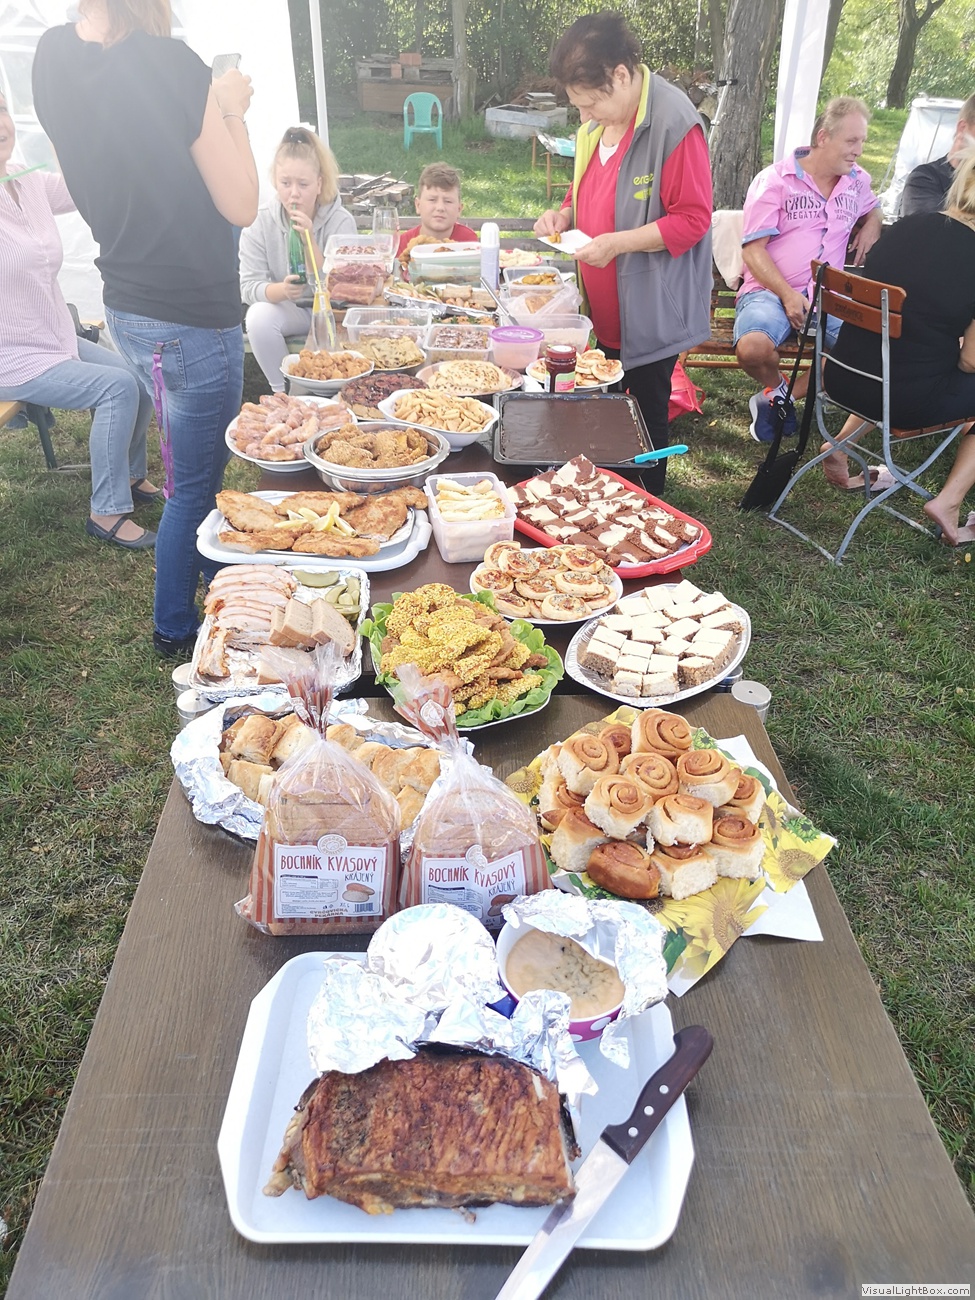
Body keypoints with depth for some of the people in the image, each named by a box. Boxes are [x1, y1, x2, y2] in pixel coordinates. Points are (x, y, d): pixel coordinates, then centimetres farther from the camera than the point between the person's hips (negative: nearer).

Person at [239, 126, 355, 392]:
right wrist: (281, 290, -34)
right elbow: (249, 287, -13)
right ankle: (282, 391, -9)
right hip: (285, 310, 1)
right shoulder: (259, 223, -8)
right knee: (259, 316, -29)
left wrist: (309, 241, -30)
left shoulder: (341, 221, -12)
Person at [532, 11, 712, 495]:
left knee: (645, 414, 4)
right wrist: (565, 214, 0)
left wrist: (616, 243, -26)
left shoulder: (674, 124, -19)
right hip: (604, 309, 8)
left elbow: (692, 219, -20)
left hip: (650, 312, -8)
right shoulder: (597, 122, 5)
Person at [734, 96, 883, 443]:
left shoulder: (858, 181, 15)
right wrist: (787, 296, -20)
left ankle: (781, 397, -7)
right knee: (753, 348, -37)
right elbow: (753, 249, -7)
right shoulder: (774, 181, -2)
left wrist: (872, 225, 11)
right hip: (770, 290, -4)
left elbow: (872, 209, 37)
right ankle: (776, 385, 3)